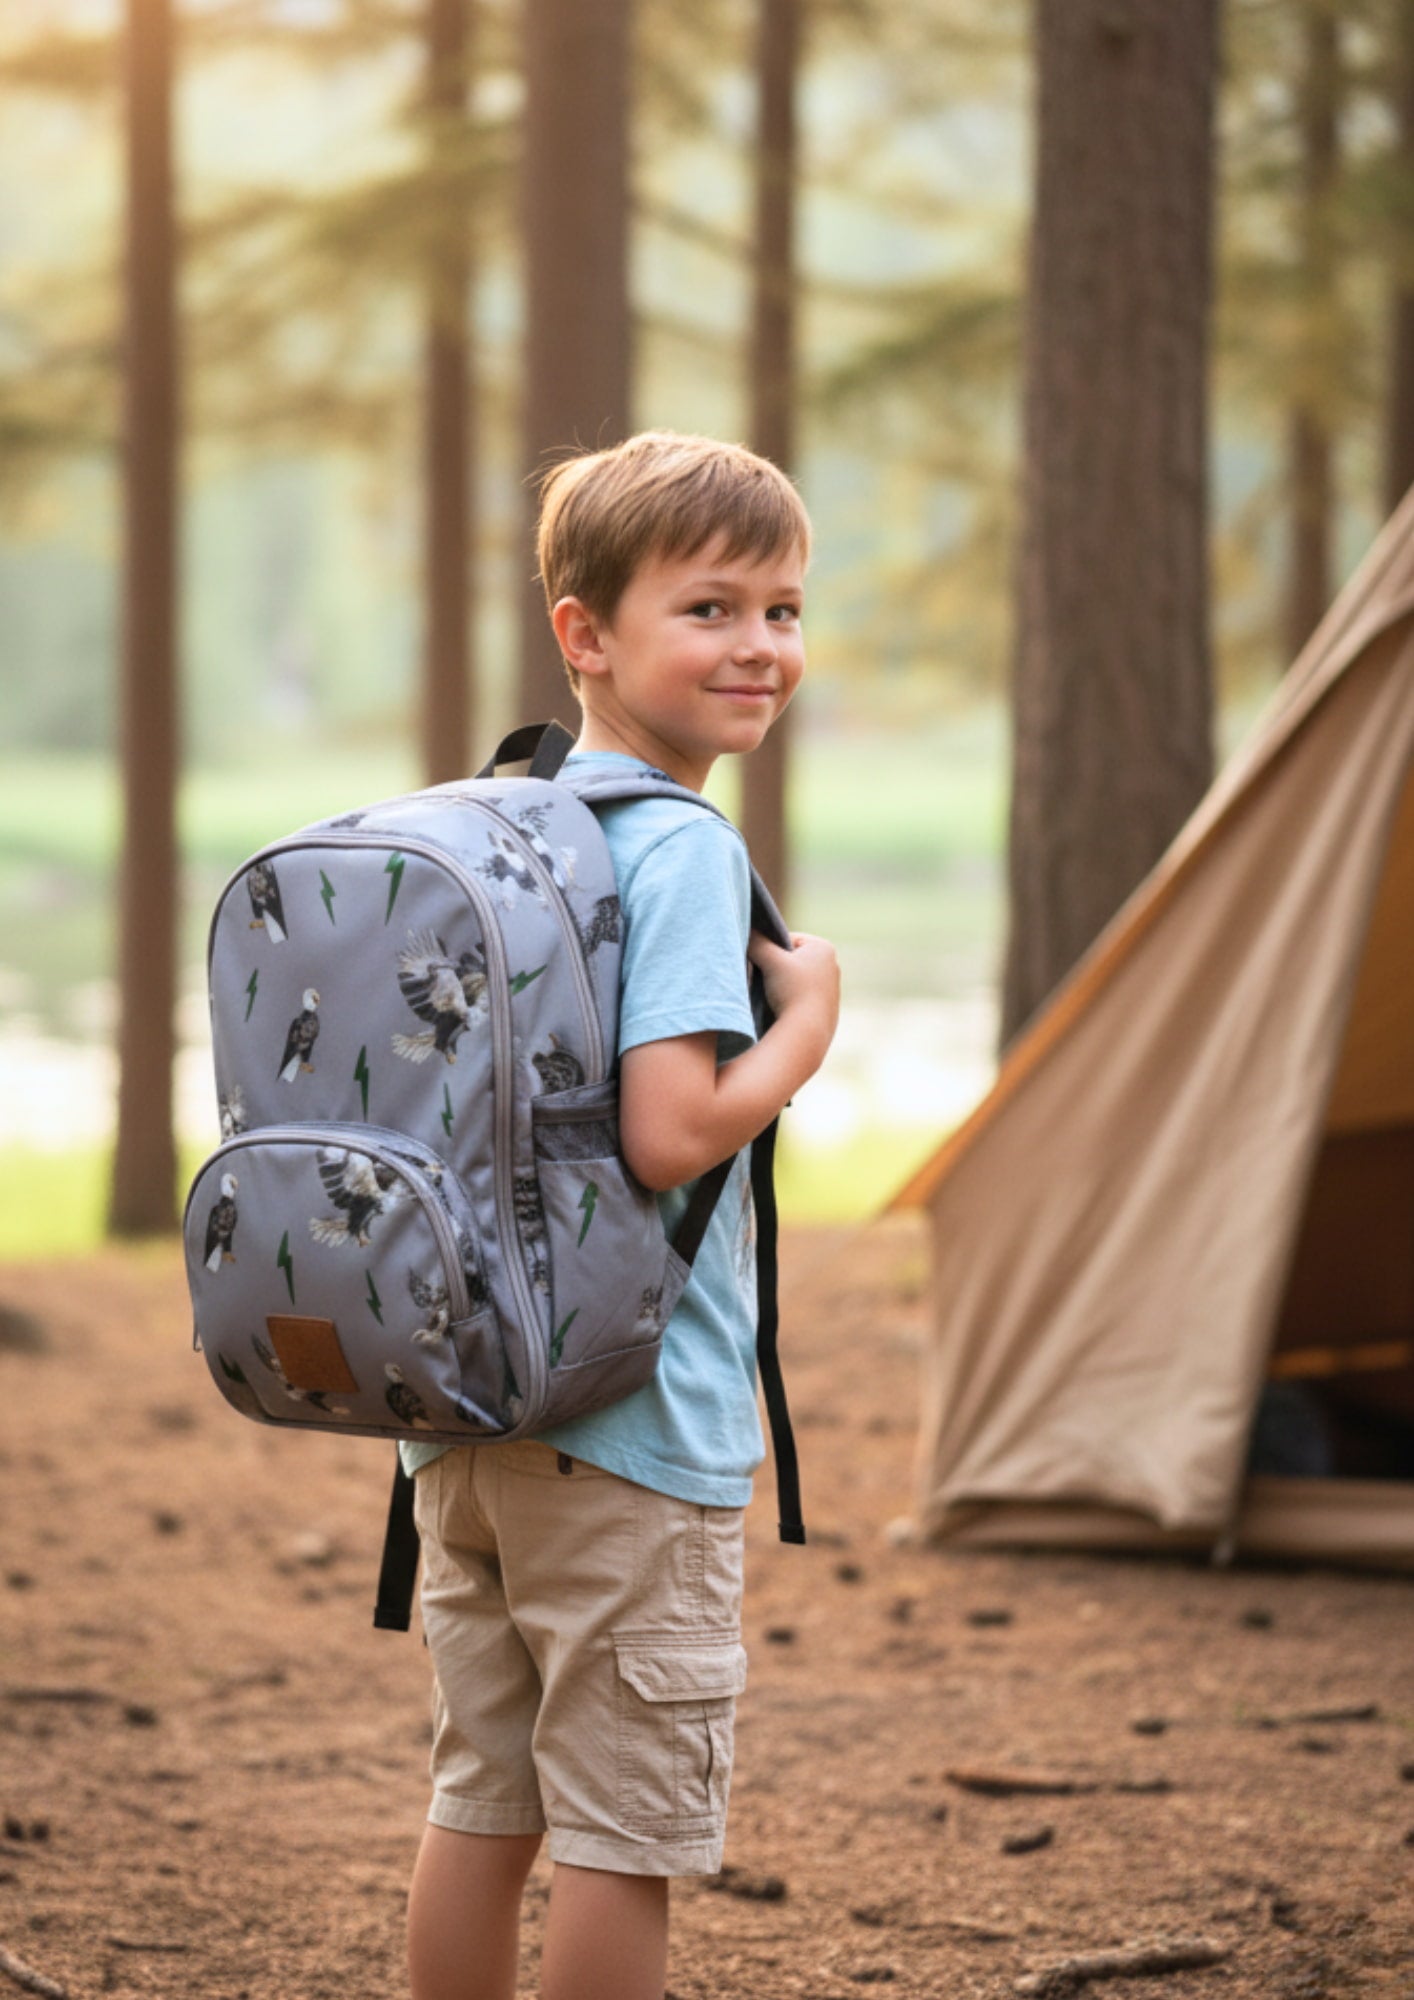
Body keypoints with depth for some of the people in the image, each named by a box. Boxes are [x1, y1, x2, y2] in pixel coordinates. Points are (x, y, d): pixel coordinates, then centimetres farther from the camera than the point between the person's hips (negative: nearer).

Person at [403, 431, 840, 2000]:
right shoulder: (685, 854, -15)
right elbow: (670, 1135, -24)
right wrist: (808, 1027, -10)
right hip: (634, 1428, -8)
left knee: (482, 1797, 15)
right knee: (628, 1827, 1)